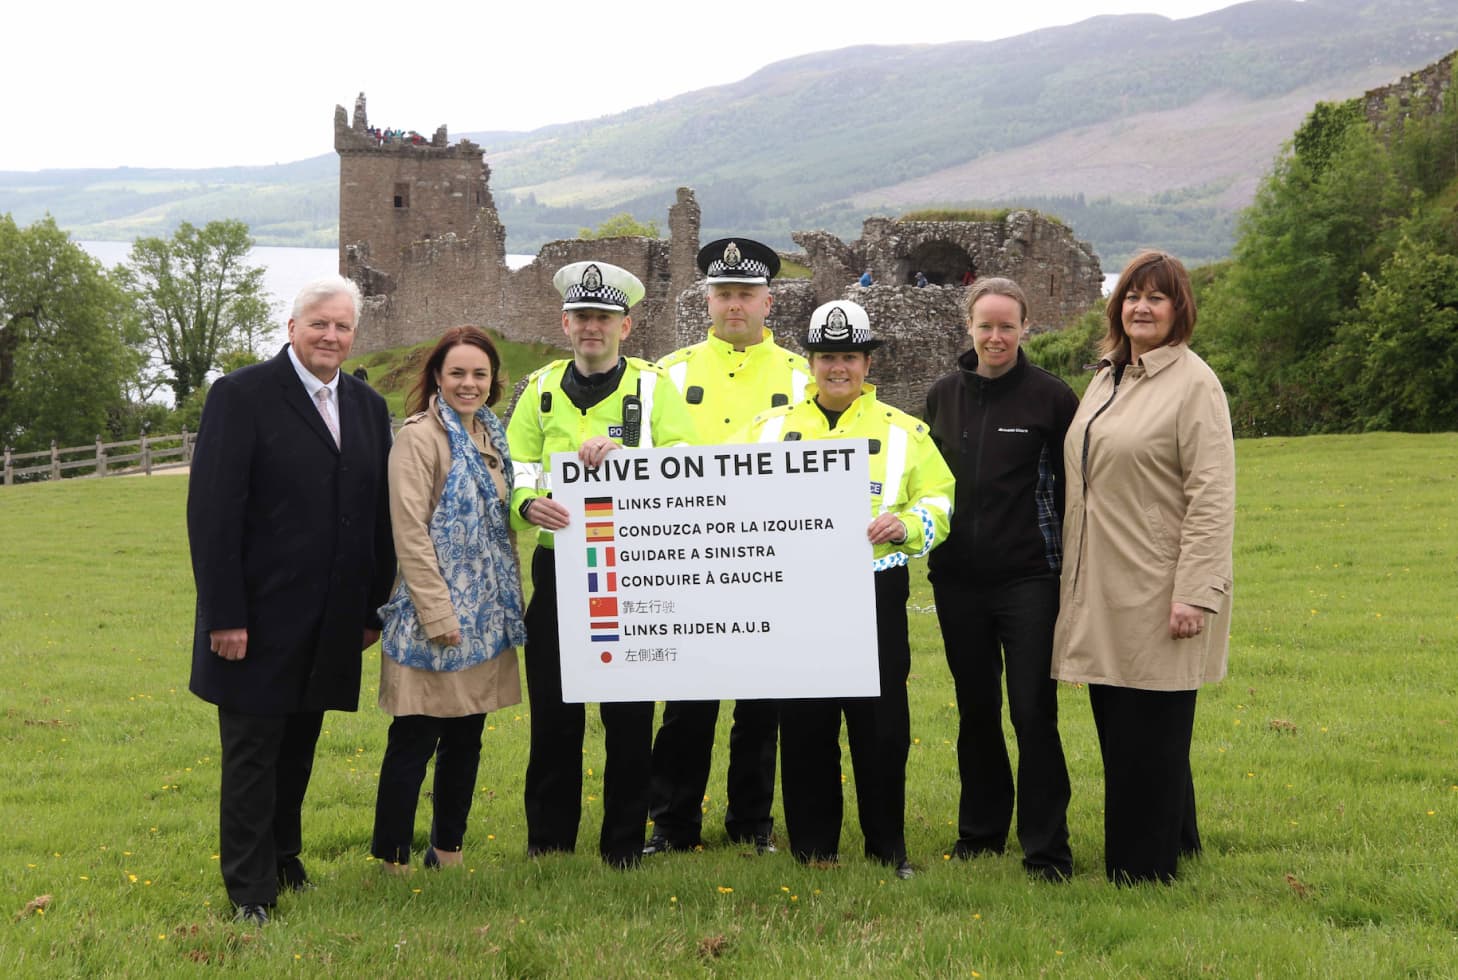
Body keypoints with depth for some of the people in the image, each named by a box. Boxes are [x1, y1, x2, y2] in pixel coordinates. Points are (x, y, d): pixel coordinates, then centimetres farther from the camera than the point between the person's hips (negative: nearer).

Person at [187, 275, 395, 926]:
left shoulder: (367, 406, 9)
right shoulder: (241, 395, -8)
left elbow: (379, 512, 11)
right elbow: (212, 511, -12)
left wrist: (373, 605, 8)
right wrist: (225, 614, -16)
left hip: (331, 622, 5)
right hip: (260, 619, -5)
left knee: (299, 746, 15)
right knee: (252, 753, 4)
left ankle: (283, 858, 32)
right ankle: (250, 891, 15)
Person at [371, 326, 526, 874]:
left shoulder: (491, 435, 12)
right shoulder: (419, 437, -11)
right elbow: (410, 533, -15)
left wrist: (511, 598, 14)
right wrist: (438, 614, -18)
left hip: (487, 614, 7)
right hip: (436, 613, -7)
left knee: (467, 736, 13)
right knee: (415, 740, -2)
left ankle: (449, 849, 25)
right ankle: (392, 859, 10)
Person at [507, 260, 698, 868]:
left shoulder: (653, 388, 4)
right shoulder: (541, 390, 12)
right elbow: (513, 472, 6)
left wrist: (622, 451, -23)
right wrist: (528, 504, -16)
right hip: (558, 570, 2)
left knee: (630, 714, 3)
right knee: (553, 710, 5)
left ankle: (624, 842, 17)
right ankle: (547, 841, 19)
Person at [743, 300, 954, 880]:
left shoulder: (903, 431, 9)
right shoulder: (772, 428, 13)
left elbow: (939, 500, 8)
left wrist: (906, 525, -12)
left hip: (876, 595, -1)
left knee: (882, 725, 1)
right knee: (804, 726, 5)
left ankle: (888, 849, 15)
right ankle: (811, 847, 17)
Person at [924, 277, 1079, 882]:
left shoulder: (1050, 395, -4)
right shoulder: (943, 395, 8)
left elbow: (1074, 483, -2)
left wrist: (1072, 561, -4)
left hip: (1029, 579, -4)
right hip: (957, 581, 4)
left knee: (1033, 713, -4)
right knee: (975, 711, 14)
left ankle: (1046, 847, 7)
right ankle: (981, 830, 28)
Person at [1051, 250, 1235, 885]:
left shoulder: (1194, 384, -9)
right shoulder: (1107, 378, 15)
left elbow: (1212, 497, -15)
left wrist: (1196, 593, -21)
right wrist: (1074, 578, 16)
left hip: (1157, 592, -8)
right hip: (1102, 592, 8)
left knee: (1150, 732, 0)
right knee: (1117, 730, 14)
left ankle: (1145, 867, 12)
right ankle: (1175, 840, 30)